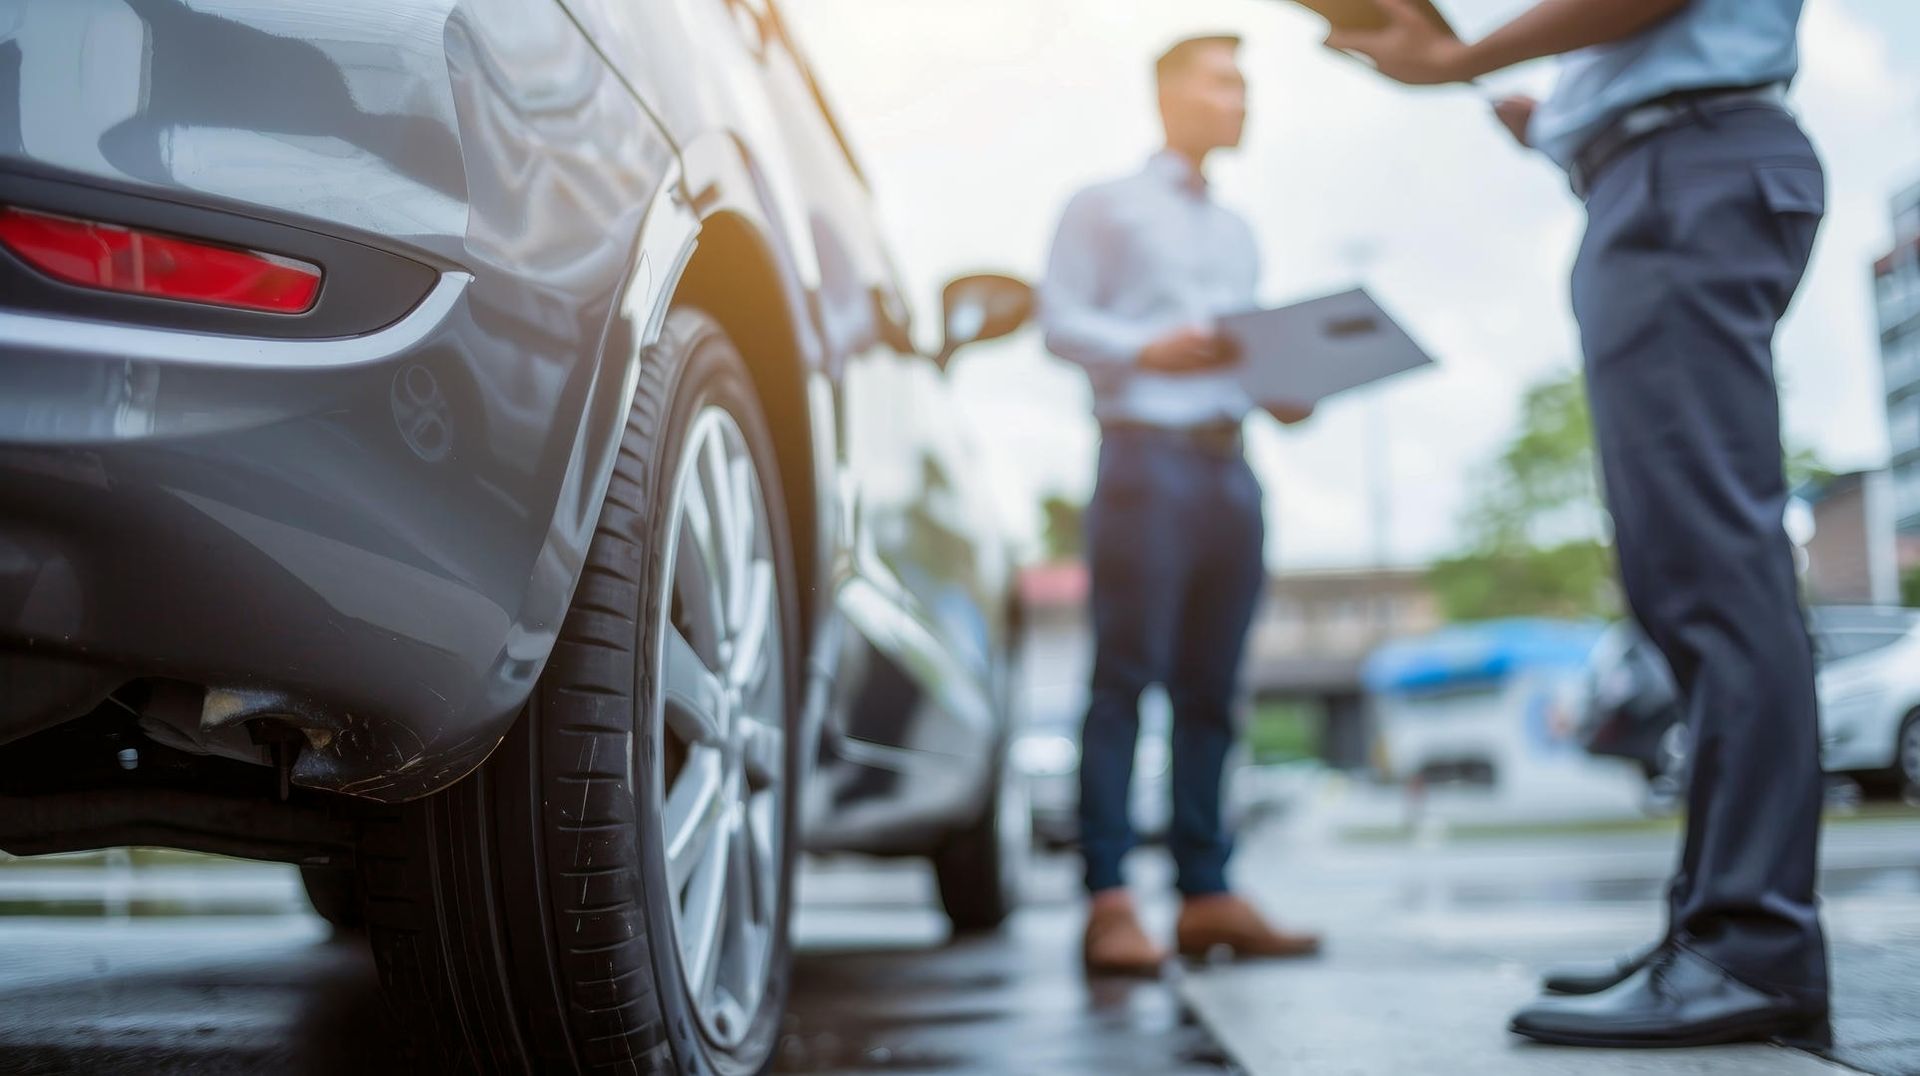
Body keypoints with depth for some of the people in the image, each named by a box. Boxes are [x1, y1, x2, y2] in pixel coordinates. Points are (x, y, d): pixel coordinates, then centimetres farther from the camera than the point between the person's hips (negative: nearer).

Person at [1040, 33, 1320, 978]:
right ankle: (1108, 899, -13)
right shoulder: (1105, 207, 10)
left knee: (1209, 687, 3)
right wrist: (1148, 350, -16)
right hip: (1146, 449, -6)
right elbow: (1057, 317, 0)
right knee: (1126, 676, -11)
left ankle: (1205, 893, 5)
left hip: (1228, 463, 6)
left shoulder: (1237, 233, 29)